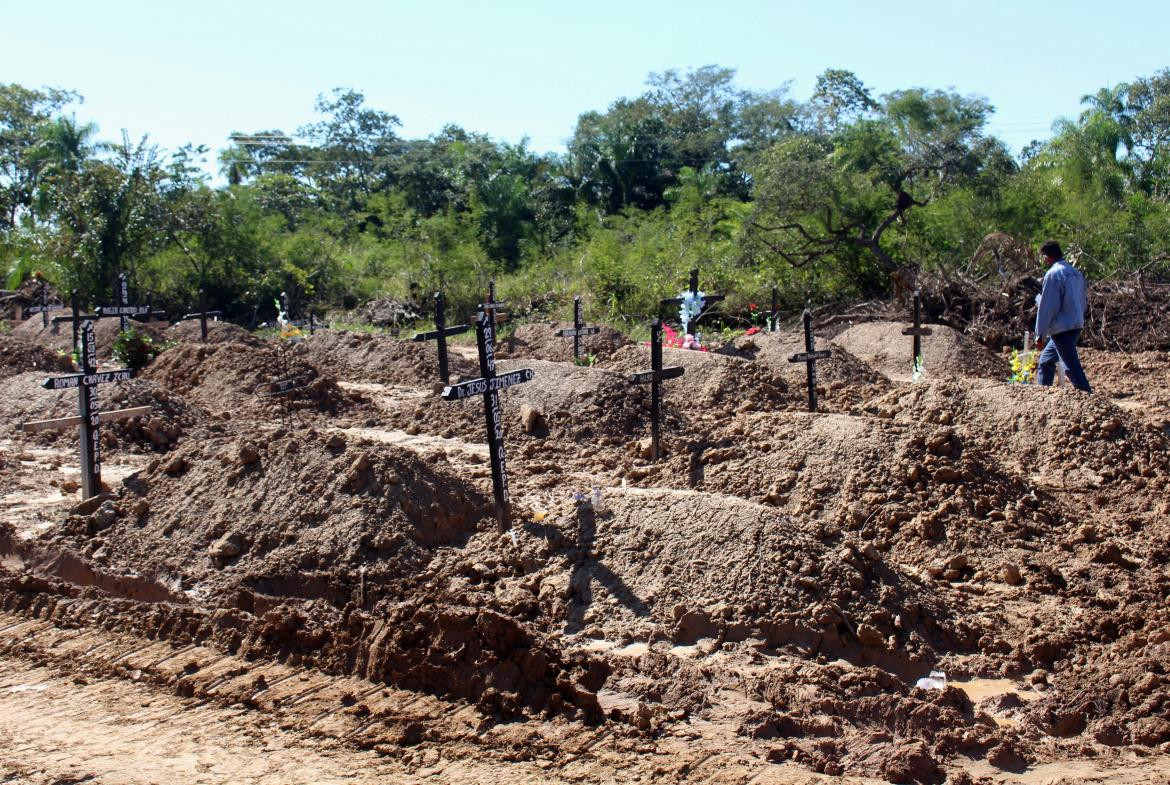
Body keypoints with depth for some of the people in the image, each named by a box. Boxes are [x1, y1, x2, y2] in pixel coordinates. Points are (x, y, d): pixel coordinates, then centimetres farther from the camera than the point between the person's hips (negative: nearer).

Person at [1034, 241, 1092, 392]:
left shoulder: (1053, 274, -14)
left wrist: (1040, 333, -10)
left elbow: (1047, 306, -15)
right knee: (1045, 360, 21)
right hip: (1077, 326, 9)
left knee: (1072, 367, -10)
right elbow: (1084, 300, 18)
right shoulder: (1076, 273, 12)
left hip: (1062, 328, -9)